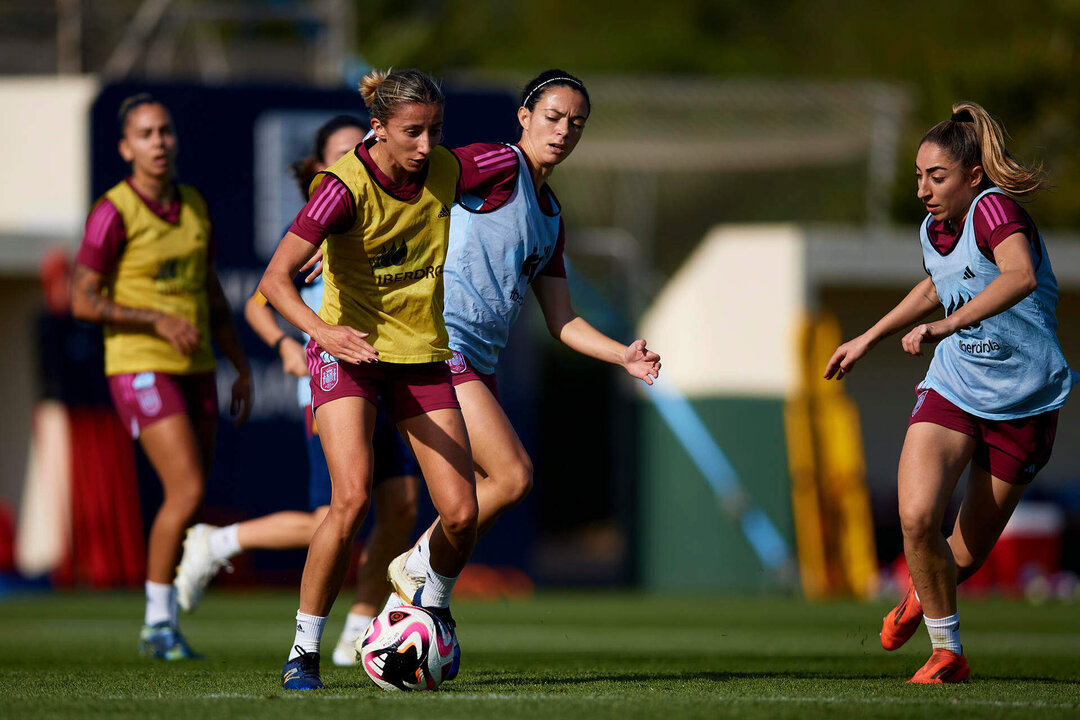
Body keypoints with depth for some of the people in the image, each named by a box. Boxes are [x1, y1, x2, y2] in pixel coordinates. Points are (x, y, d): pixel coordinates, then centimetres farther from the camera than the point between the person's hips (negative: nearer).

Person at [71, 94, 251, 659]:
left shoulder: (195, 206, 9)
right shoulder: (113, 213, -12)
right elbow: (83, 302, -14)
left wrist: (241, 368, 15)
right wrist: (158, 320, -23)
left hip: (194, 369, 7)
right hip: (140, 368, -7)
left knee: (189, 503, 6)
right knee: (186, 491, -18)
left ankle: (162, 627, 17)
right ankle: (159, 623, -6)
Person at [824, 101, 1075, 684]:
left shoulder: (994, 209, -20)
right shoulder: (933, 231, 2)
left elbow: (1020, 277, -42)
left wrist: (947, 325, -49)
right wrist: (868, 340, 30)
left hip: (1023, 403, -5)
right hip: (951, 389, 5)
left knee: (965, 557, 4)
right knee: (916, 517, -20)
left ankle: (924, 594, 43)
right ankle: (947, 651, 3)